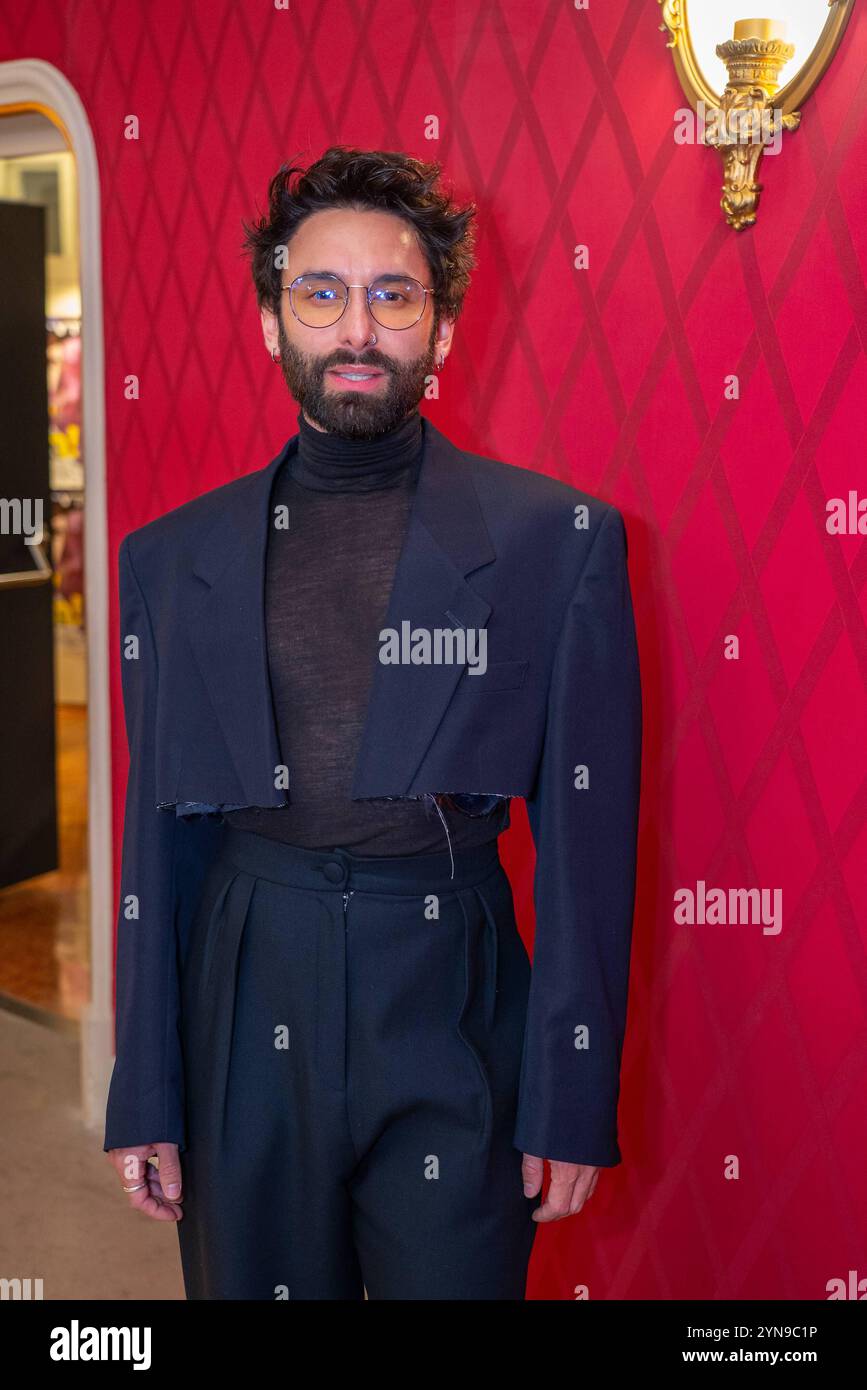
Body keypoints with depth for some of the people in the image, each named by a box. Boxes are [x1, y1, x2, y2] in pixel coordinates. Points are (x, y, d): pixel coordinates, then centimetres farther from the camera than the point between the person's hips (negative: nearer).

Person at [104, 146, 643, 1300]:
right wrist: (143, 1098, 6)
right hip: (245, 1024, 2)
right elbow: (158, 841, 6)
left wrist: (573, 1105, -4)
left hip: (452, 1026, -2)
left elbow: (586, 841, -3)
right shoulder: (174, 555, 6)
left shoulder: (558, 538, -2)